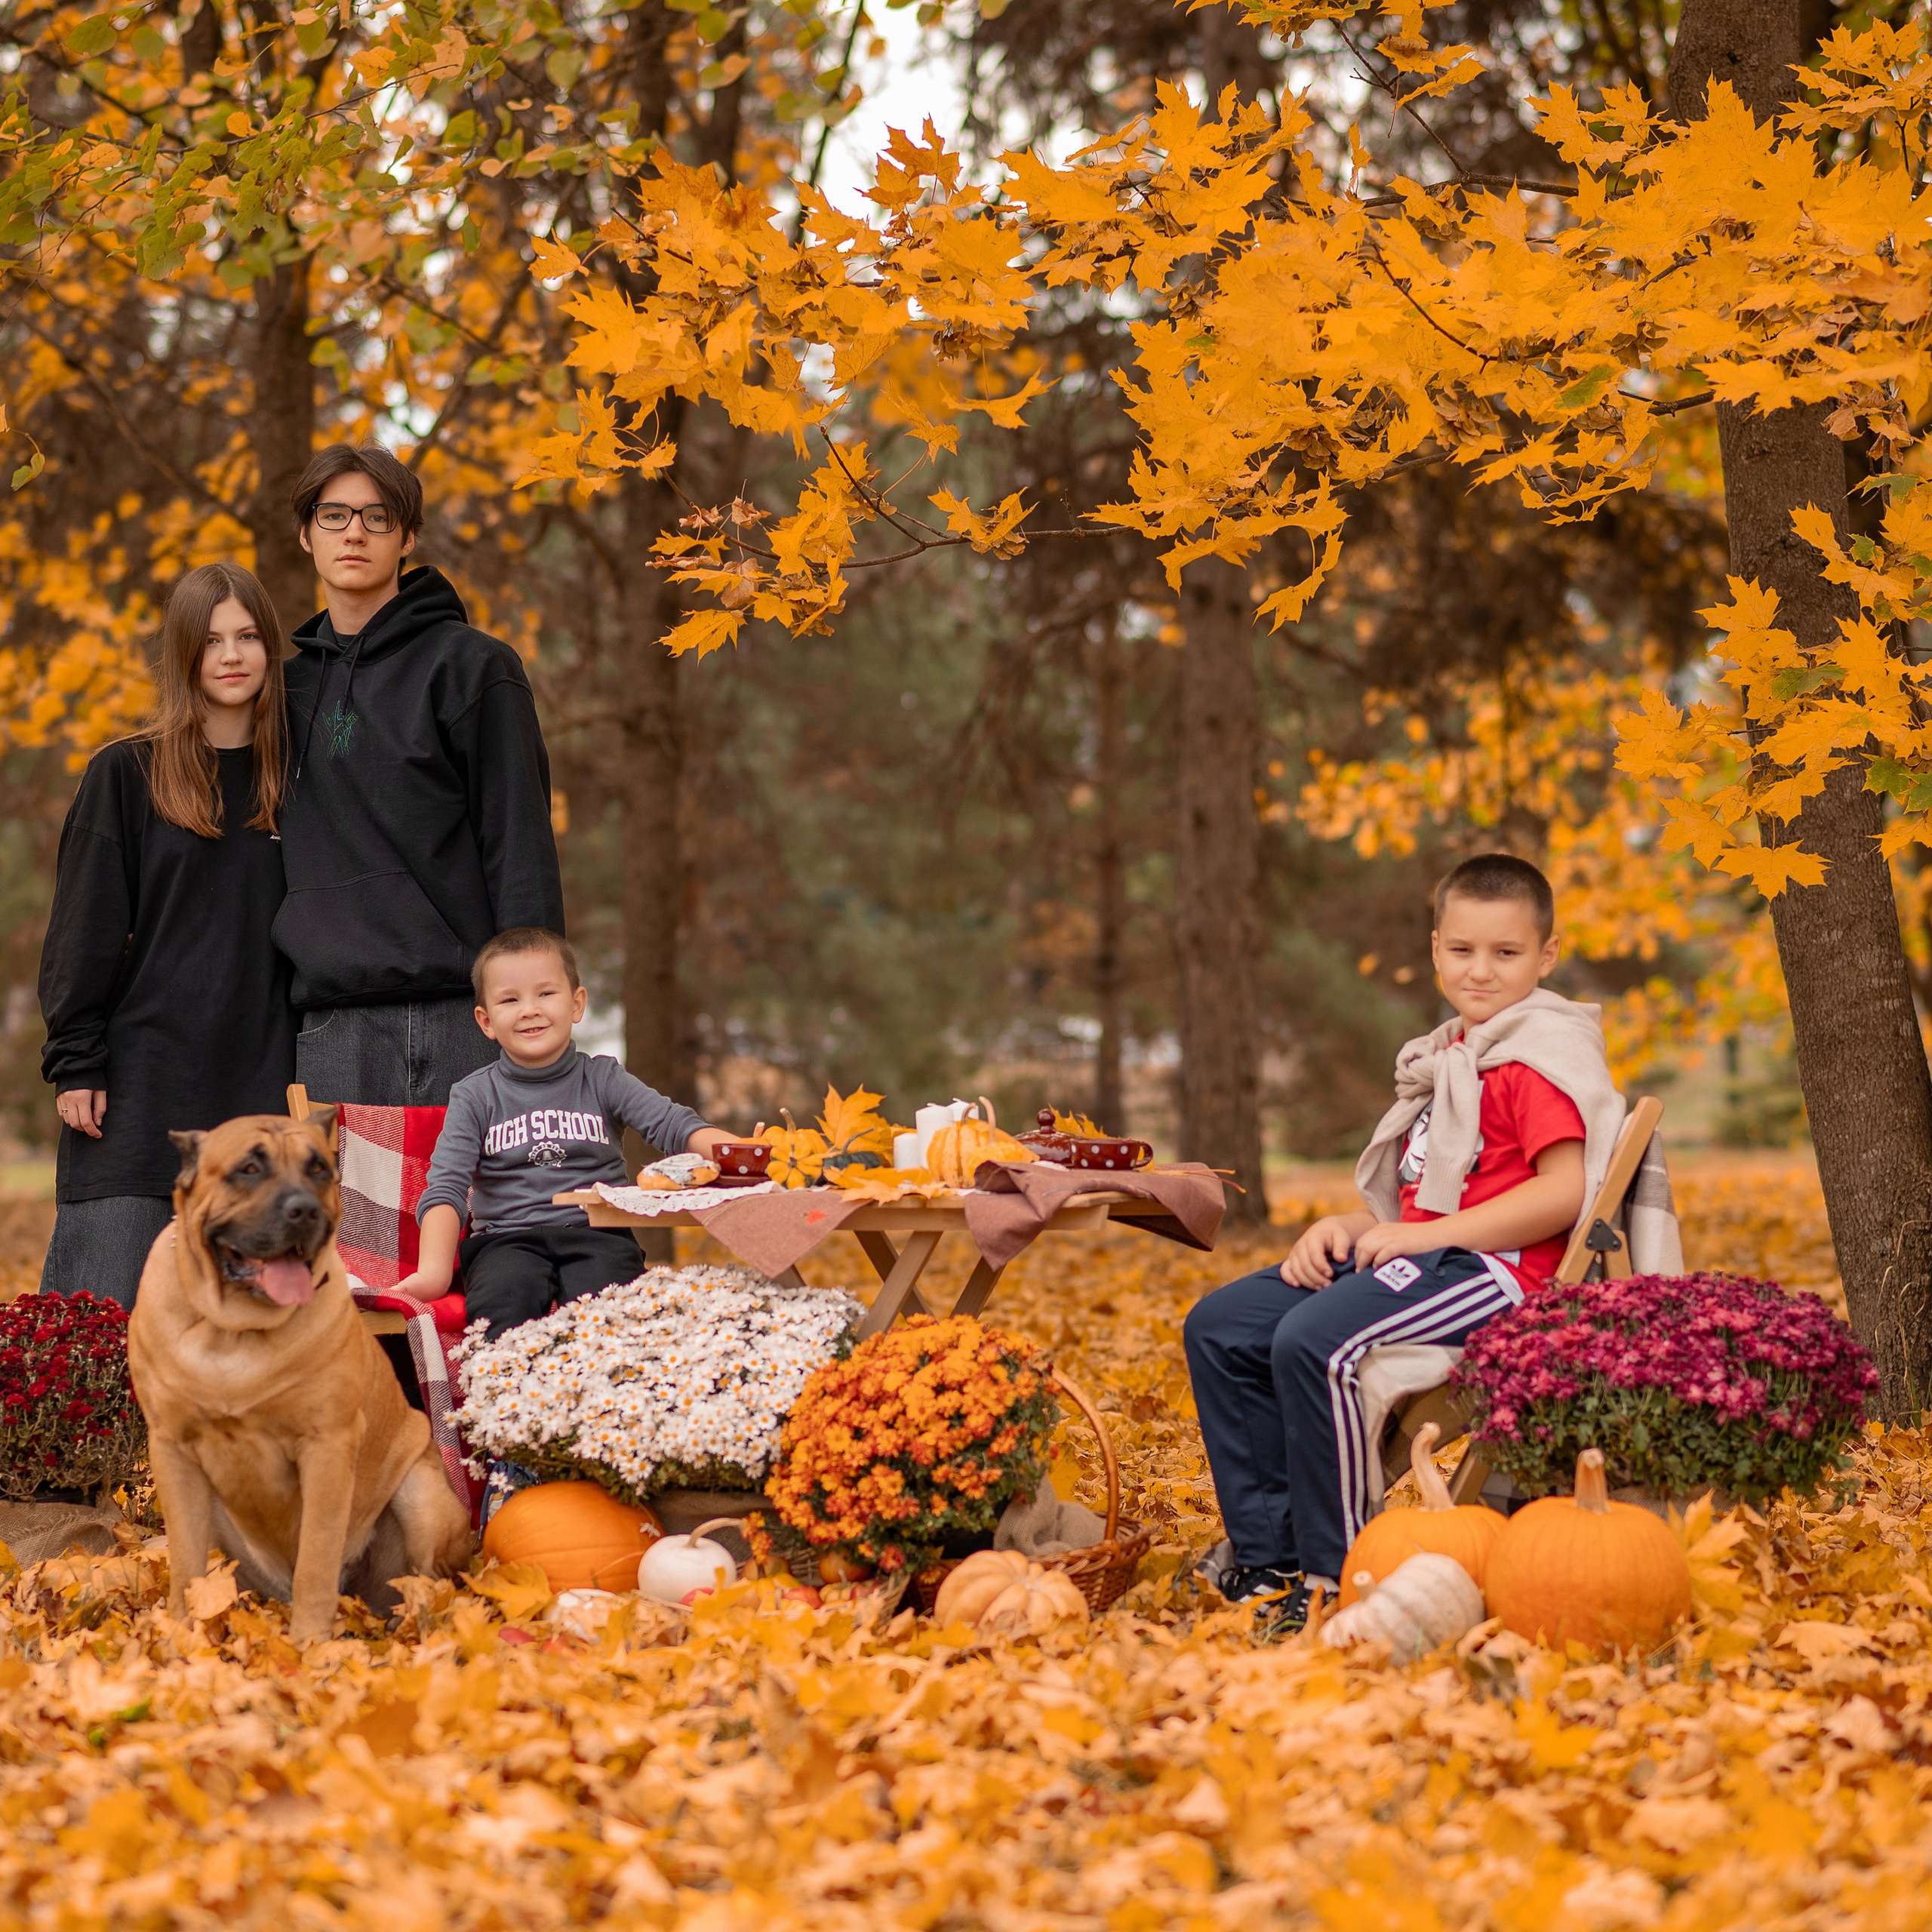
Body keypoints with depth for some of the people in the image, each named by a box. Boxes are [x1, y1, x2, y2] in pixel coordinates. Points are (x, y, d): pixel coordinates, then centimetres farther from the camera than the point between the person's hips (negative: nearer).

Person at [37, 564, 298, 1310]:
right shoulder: (124, 775, 2)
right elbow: (83, 931, 1)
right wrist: (74, 1063, -6)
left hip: (260, 1081, 3)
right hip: (143, 1086, -3)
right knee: (106, 1305, -6)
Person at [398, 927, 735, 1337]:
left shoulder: (602, 1079, 11)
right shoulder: (475, 1096, 10)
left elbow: (674, 1123, -3)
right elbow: (446, 1188, 1)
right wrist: (434, 1269, -16)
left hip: (596, 1233, 0)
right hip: (507, 1239, 0)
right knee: (506, 1300, -35)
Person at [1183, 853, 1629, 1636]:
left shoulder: (1539, 1057, -8)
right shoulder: (1448, 1057, 22)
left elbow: (1562, 1193, -19)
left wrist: (1421, 1236, -19)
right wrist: (1345, 1227, 3)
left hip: (1495, 1266, -10)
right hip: (1422, 1255, 10)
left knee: (1313, 1342, -31)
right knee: (1219, 1327, 1)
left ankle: (1337, 1579, -20)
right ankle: (1269, 1556, 2)